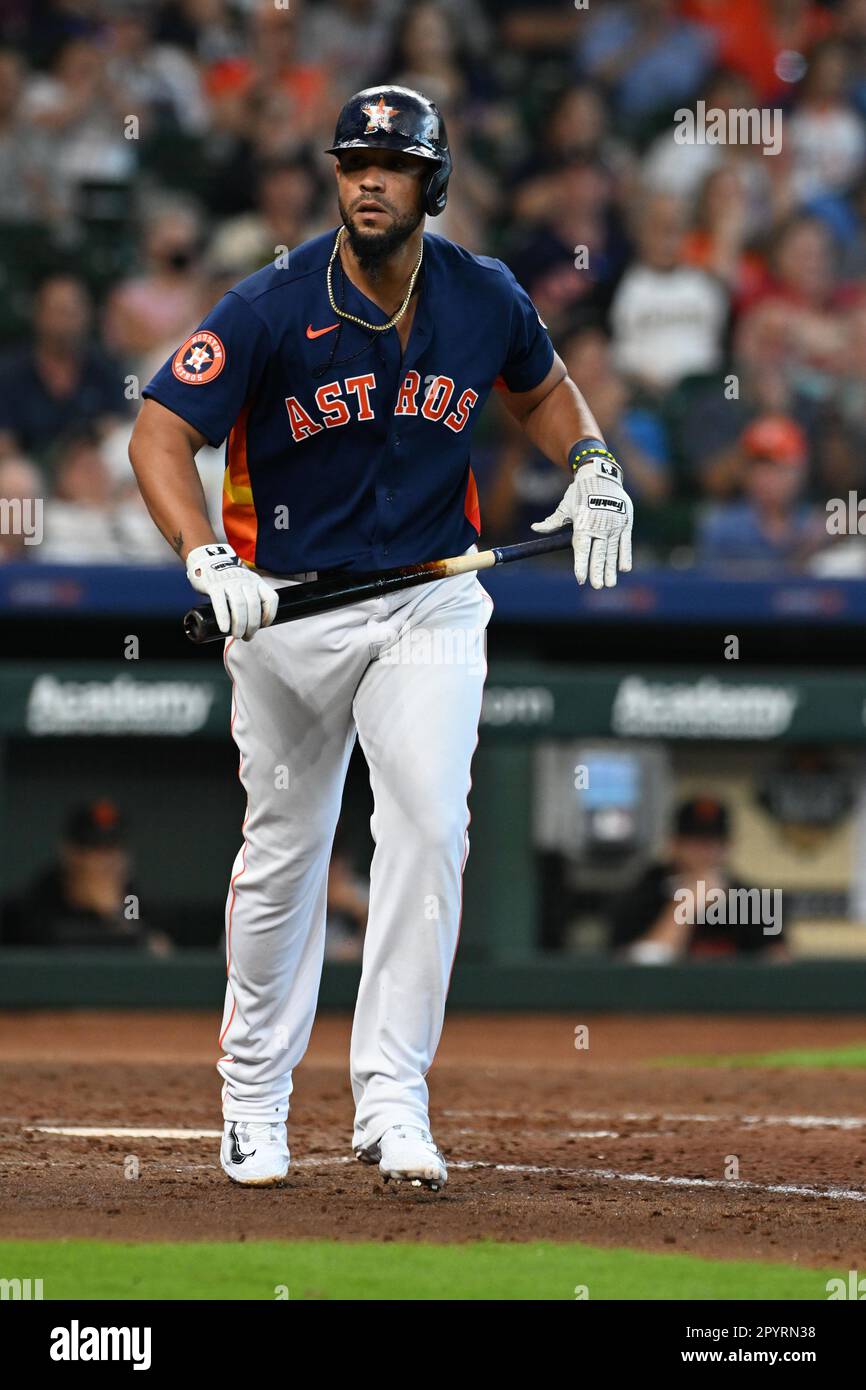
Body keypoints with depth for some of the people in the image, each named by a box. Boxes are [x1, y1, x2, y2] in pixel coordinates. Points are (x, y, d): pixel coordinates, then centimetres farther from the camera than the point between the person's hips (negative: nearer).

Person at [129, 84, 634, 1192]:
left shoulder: (485, 300, -3)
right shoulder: (274, 309, -15)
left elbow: (541, 387, 19)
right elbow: (159, 434, -18)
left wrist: (591, 465, -1)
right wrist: (207, 559, -34)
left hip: (430, 605, 1)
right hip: (287, 606, -1)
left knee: (430, 827, -16)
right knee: (283, 851, 9)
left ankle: (392, 1101, -13)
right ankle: (253, 1093, 28)